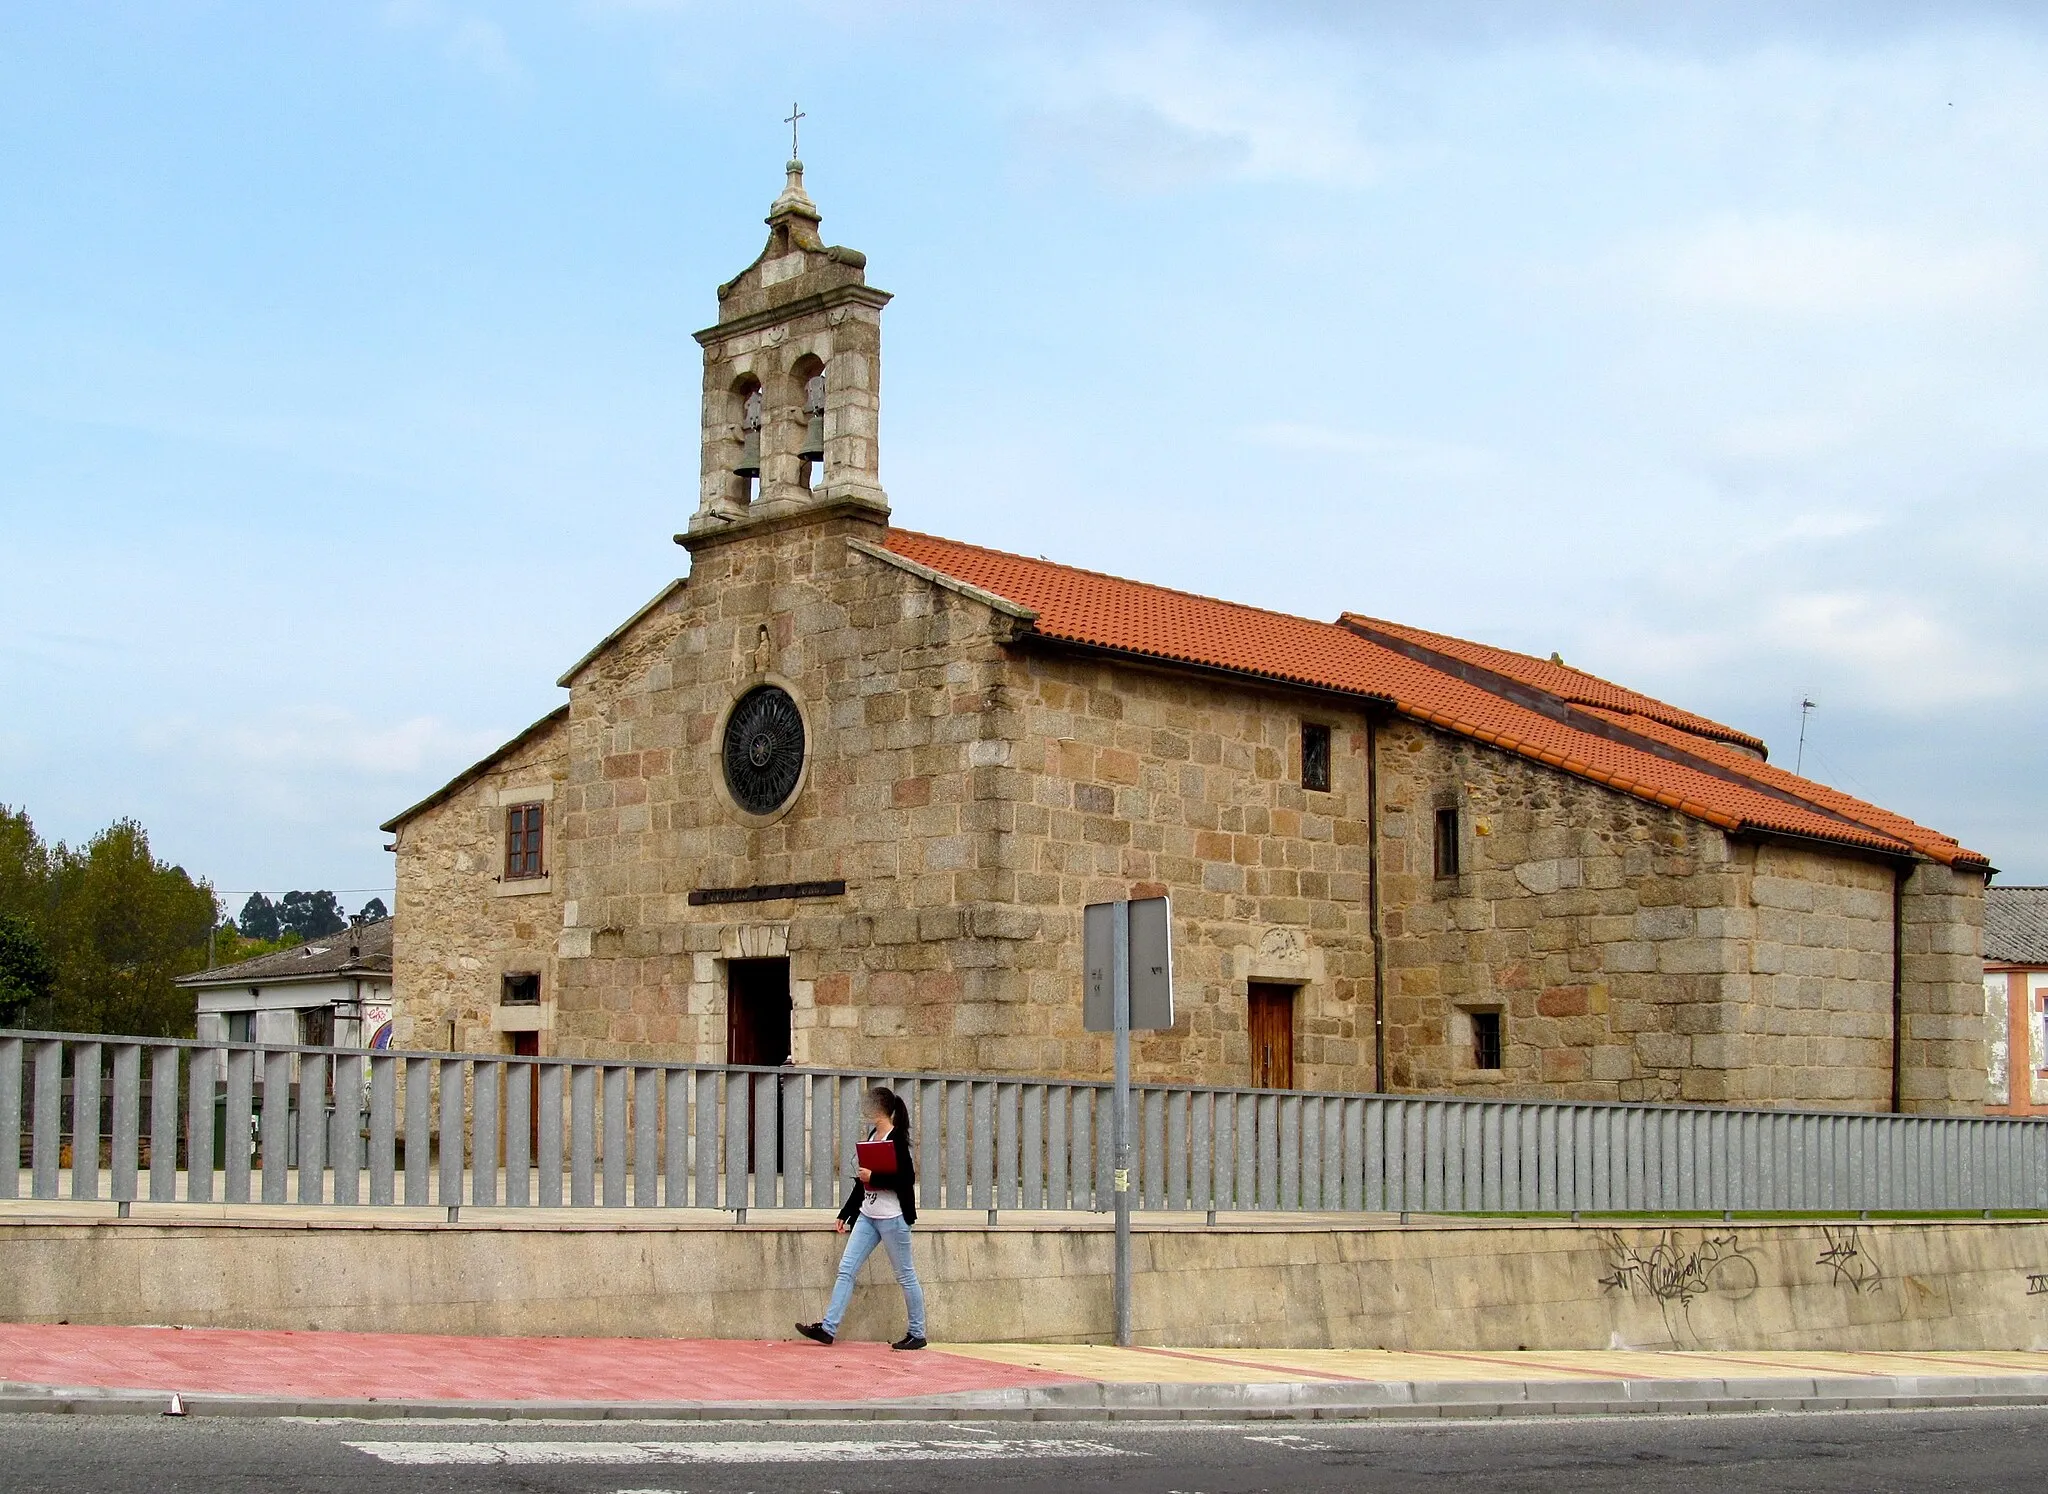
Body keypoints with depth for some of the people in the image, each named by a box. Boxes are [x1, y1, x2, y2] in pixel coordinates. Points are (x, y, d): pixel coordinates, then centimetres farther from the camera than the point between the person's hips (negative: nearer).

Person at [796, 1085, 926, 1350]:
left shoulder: (897, 1138, -12)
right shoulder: (873, 1135, 13)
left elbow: (907, 1179, -21)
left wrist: (873, 1177, -20)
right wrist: (845, 1215, 19)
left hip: (893, 1217, -9)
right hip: (868, 1216, 9)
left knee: (905, 1275, 1)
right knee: (846, 1269, 2)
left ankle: (917, 1334, 11)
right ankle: (828, 1328, 1)